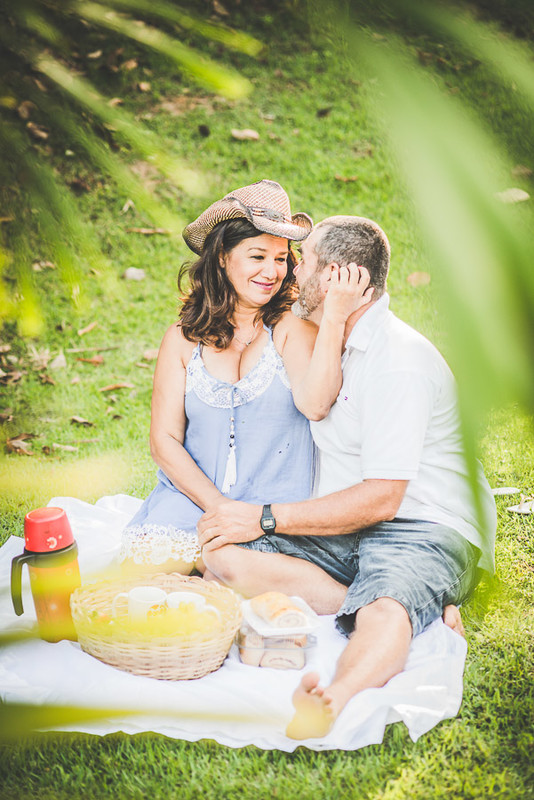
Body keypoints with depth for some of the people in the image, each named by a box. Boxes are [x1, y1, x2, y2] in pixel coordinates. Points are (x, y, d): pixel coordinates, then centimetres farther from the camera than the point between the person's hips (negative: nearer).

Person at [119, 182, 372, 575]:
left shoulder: (293, 326, 0)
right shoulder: (184, 338, 6)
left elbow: (314, 404, -19)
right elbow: (165, 440, 3)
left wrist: (336, 316, -23)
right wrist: (219, 507, -10)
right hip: (192, 496, 2)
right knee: (140, 566, -25)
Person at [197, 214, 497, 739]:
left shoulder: (400, 363, -15)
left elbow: (380, 499, -21)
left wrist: (266, 518, -17)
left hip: (422, 529, -8)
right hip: (343, 531, 8)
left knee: (384, 612, -41)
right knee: (221, 557, -17)